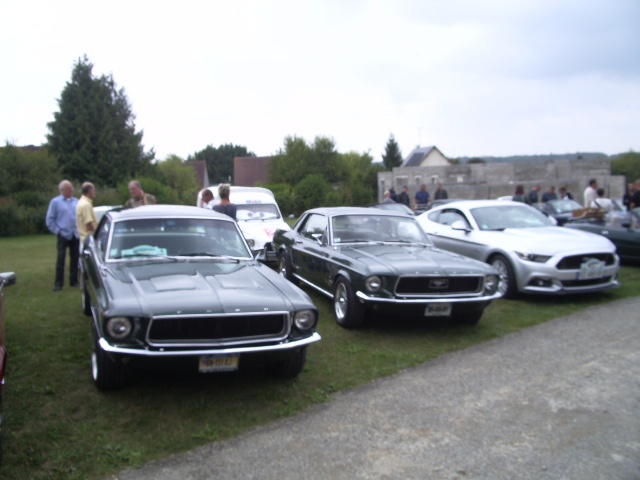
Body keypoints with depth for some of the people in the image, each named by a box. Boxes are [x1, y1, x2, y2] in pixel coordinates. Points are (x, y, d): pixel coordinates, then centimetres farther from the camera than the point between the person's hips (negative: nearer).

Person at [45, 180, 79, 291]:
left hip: (75, 235, 3)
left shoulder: (76, 201, 9)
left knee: (74, 259, 8)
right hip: (63, 235, -3)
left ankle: (73, 281, 17)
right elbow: (49, 220, 1)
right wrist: (57, 231, -5)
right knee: (60, 260, -5)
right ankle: (58, 283, 0)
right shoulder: (55, 201, 0)